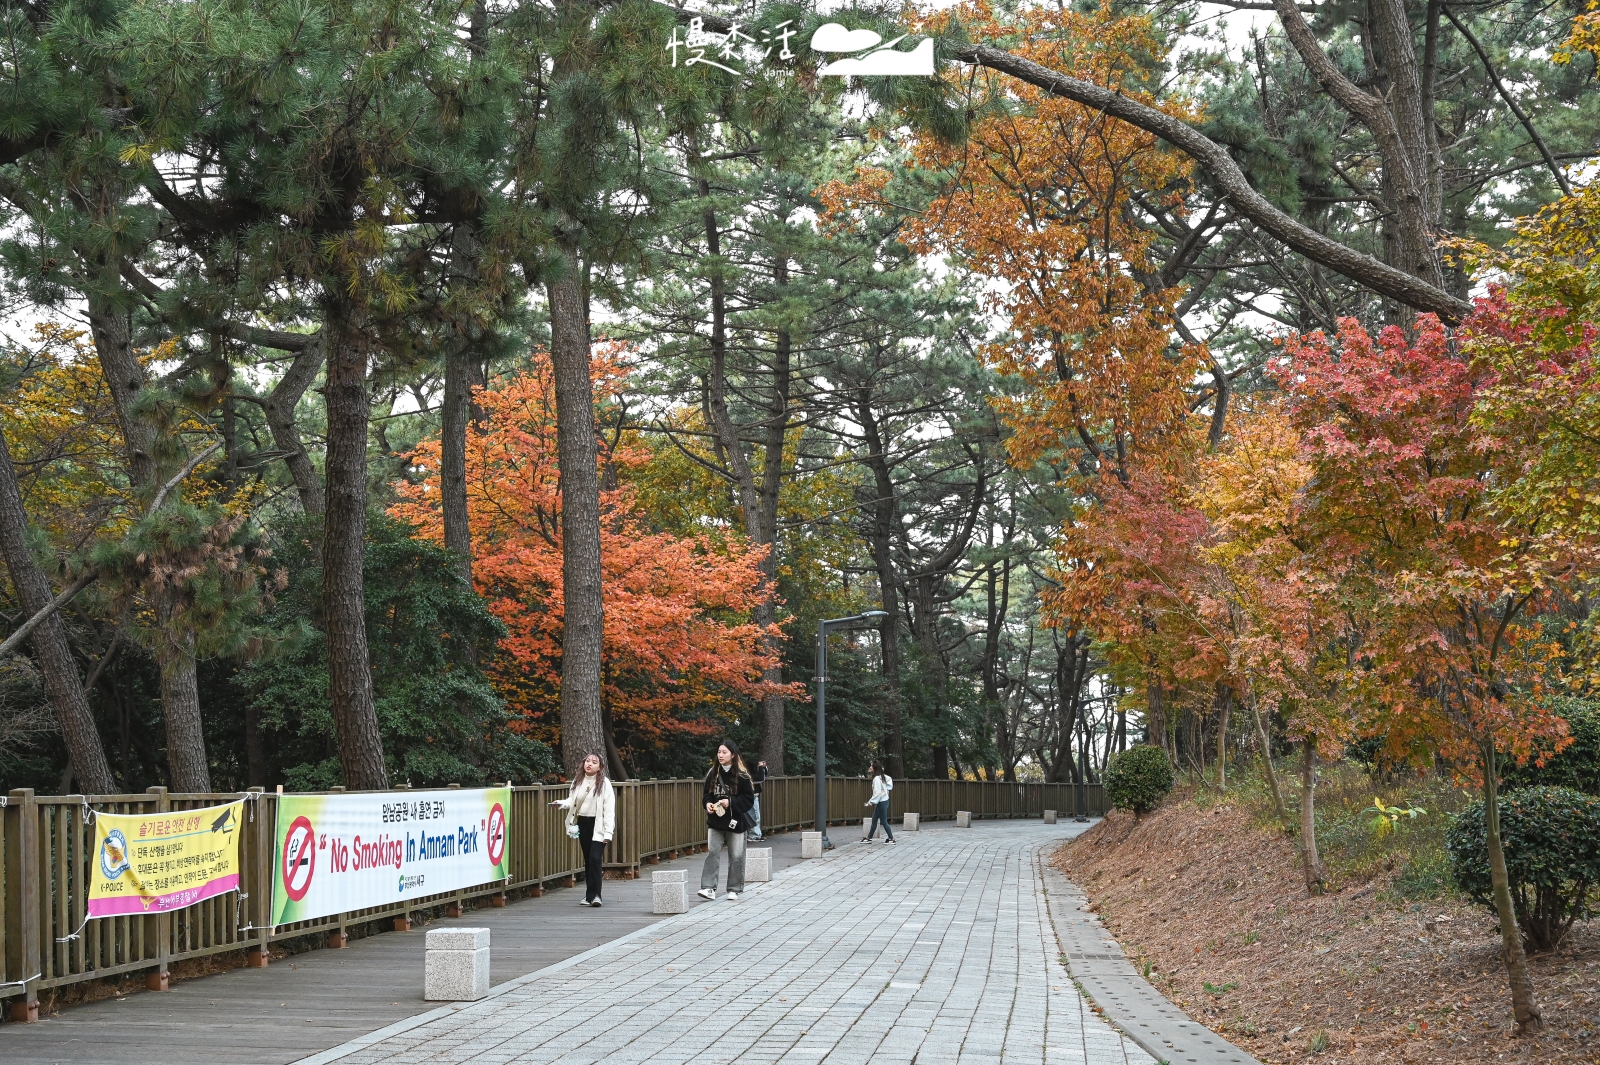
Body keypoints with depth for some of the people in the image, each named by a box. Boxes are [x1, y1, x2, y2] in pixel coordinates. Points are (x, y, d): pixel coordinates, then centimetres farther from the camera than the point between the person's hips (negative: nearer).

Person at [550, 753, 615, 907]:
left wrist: (608, 832, -16)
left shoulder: (604, 784, -8)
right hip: (583, 823, 5)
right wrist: (562, 803, -6)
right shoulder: (578, 783, 10)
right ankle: (590, 895, 17)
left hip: (598, 825, -5)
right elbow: (573, 801, 17)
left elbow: (609, 809, -11)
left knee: (595, 858, -14)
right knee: (587, 860, 10)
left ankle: (594, 894, -11)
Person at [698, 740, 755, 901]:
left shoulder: (742, 775, -8)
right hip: (715, 821, 3)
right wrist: (708, 803, -9)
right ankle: (709, 887, -10)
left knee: (736, 856, 3)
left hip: (735, 821, -3)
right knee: (712, 852, -8)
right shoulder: (713, 773, 3)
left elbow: (749, 799, -8)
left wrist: (730, 802, -20)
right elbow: (706, 793, 12)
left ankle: (734, 890, 14)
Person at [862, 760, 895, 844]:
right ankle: (869, 838, 19)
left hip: (882, 802, -9)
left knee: (884, 821, 1)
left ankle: (891, 839, 8)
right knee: (874, 820, 13)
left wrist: (871, 802, -24)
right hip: (883, 800, 9)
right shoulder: (882, 776, 5)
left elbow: (878, 792, -26)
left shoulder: (877, 778, -21)